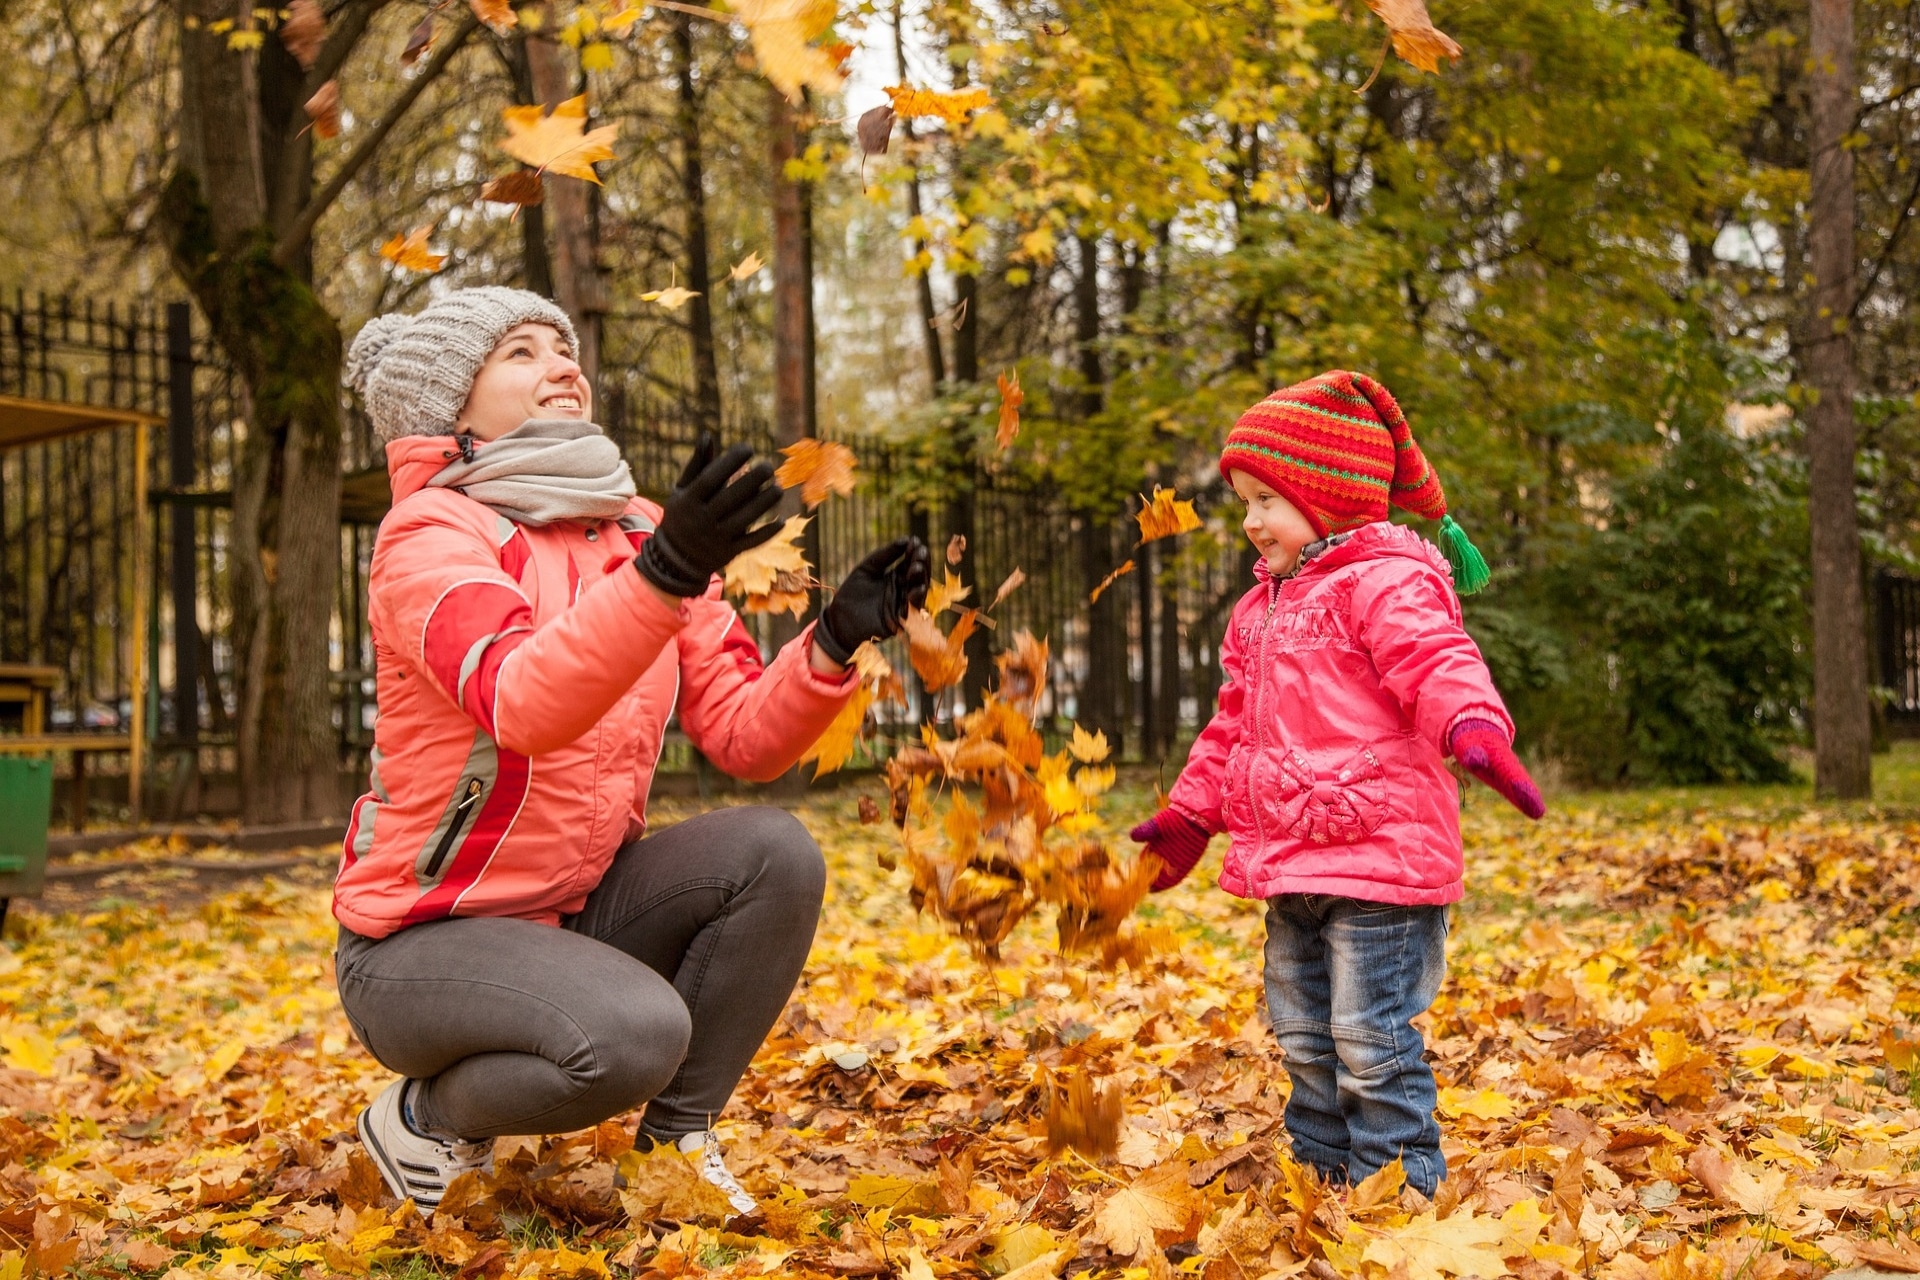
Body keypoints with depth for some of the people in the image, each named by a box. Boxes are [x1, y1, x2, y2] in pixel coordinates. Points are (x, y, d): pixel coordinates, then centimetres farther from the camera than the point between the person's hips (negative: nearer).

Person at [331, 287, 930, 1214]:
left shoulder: (643, 536, 4)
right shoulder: (428, 533, -15)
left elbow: (744, 738, -3)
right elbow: (520, 708, -35)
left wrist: (835, 642, -21)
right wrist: (662, 576, -48)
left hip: (577, 911, 6)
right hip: (420, 938, -6)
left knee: (775, 853, -17)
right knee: (635, 1032, -31)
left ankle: (677, 1139, 0)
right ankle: (425, 1117, 0)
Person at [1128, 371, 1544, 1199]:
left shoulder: (1385, 586, -11)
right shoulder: (1262, 608, 17)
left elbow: (1440, 665, -27)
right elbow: (1233, 727, 26)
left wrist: (1474, 729, -48)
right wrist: (1187, 815, 28)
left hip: (1378, 854, -9)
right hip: (1291, 866, 9)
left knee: (1372, 1044, -5)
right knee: (1305, 1040, 17)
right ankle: (1320, 1179, 31)